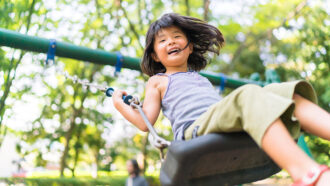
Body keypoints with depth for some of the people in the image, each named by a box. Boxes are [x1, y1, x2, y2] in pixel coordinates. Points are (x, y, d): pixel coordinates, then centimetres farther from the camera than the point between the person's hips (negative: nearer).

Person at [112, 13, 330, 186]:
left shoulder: (202, 79, 38)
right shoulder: (158, 81, 23)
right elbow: (146, 122, 13)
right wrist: (120, 104, 15)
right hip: (194, 130, -6)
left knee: (280, 91, -16)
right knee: (249, 94, -33)